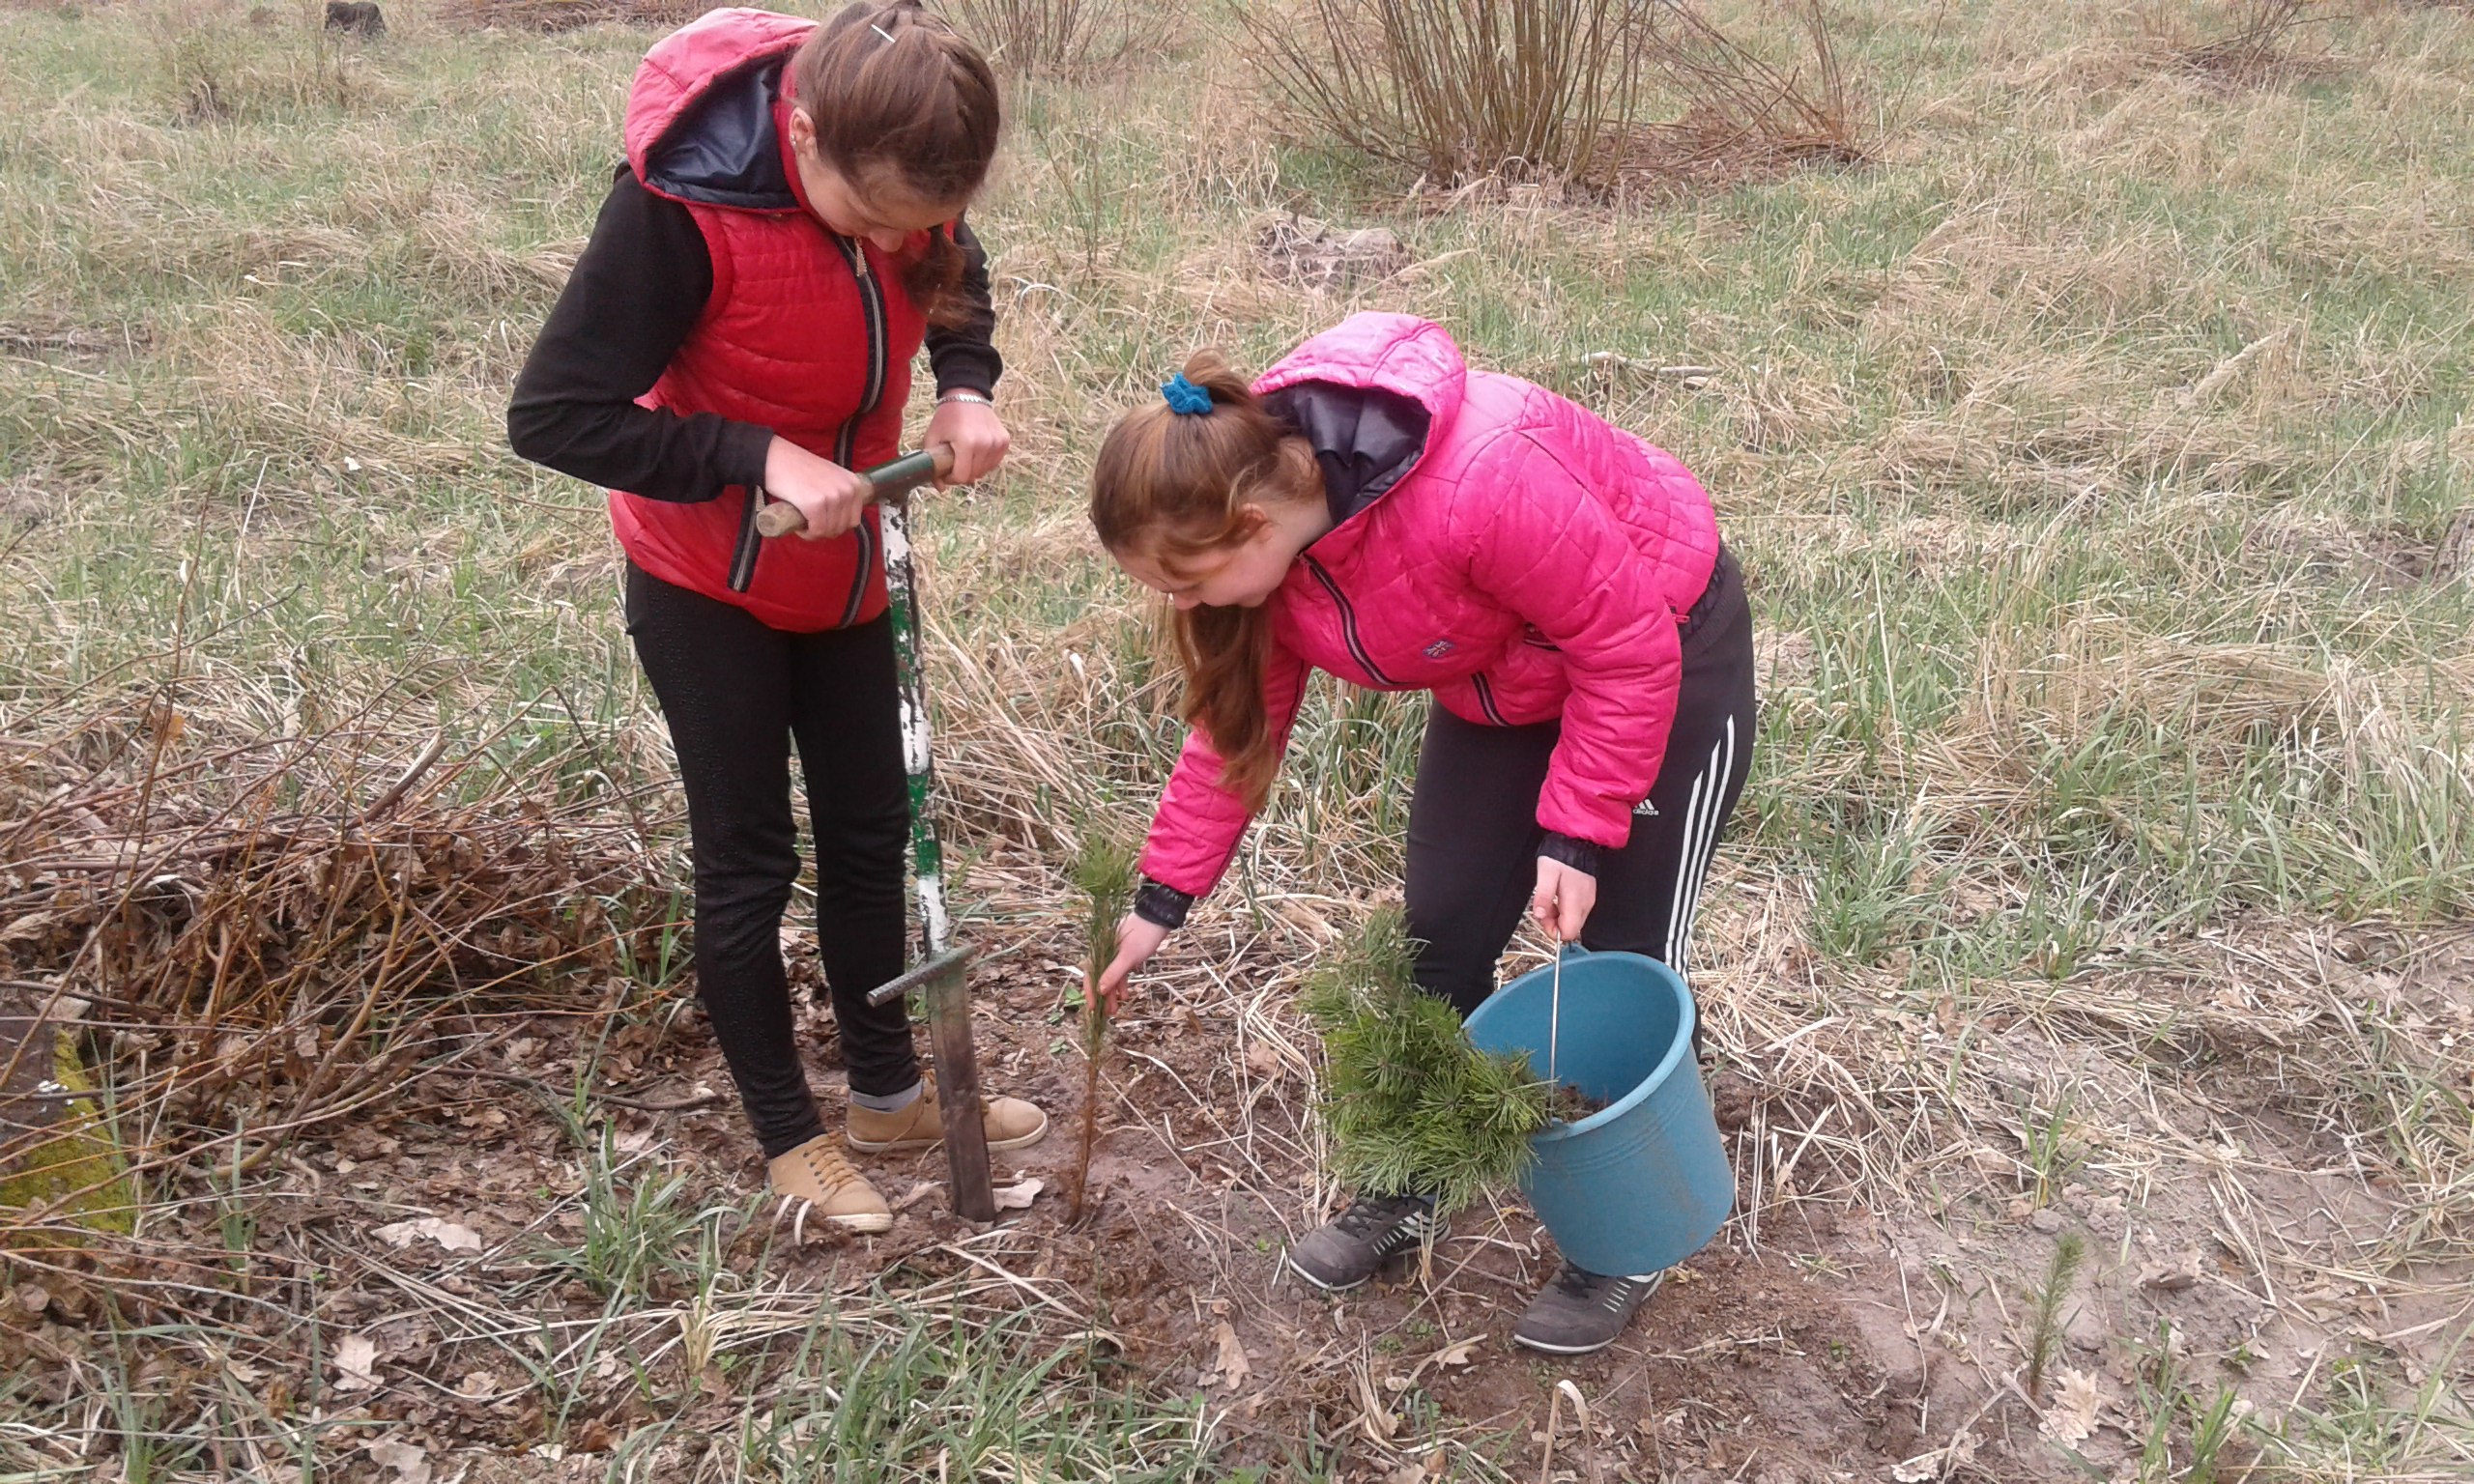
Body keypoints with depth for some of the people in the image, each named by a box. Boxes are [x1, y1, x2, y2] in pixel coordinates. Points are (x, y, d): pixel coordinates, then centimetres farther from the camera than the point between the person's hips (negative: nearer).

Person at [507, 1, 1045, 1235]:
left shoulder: (896, 171, -16)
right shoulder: (681, 203, -32)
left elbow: (955, 280, 7)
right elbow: (551, 415, -27)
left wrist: (967, 388, -14)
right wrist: (759, 461, -34)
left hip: (843, 567, 6)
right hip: (708, 579, -5)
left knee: (872, 831, 14)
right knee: (747, 856, 5)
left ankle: (889, 1092, 33)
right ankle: (790, 1137, 23)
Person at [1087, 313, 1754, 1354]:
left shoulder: (1481, 481, -41)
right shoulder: (1267, 533, -18)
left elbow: (1631, 649, -28)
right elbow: (1237, 723, -4)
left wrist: (1577, 835, -24)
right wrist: (1162, 899, -4)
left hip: (1668, 656, -6)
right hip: (1501, 686, 7)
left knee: (1629, 963, 2)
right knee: (1441, 939, 8)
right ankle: (1404, 1191, 29)